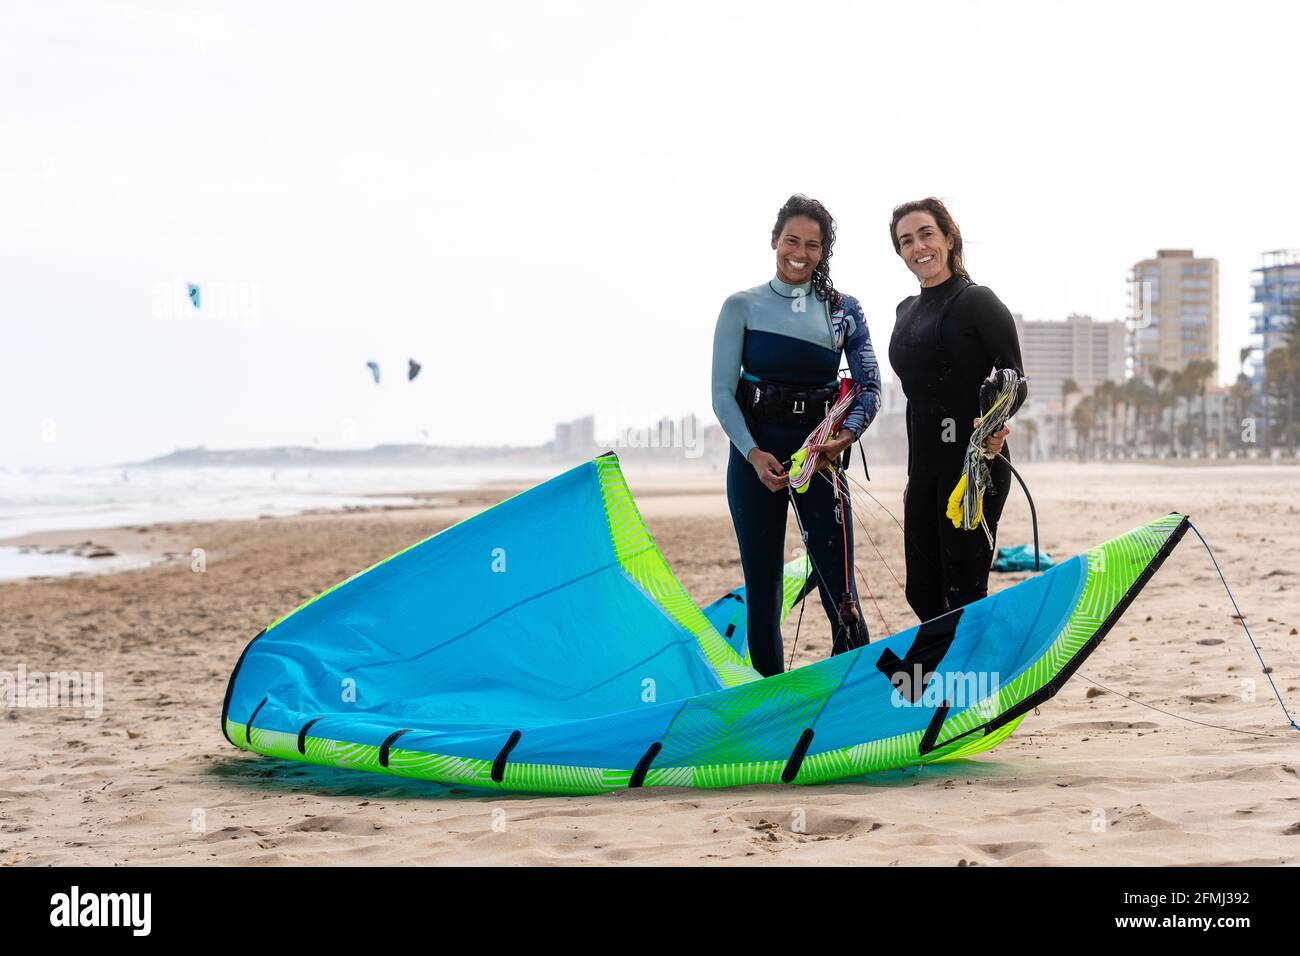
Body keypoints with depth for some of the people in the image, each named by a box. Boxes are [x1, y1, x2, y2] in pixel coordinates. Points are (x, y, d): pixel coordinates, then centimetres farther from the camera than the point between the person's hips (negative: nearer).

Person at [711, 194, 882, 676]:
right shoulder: (742, 307, 3)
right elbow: (723, 393, -1)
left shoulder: (843, 310, 7)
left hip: (819, 456, 0)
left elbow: (869, 386, 4)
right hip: (754, 455, 0)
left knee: (839, 590, -8)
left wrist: (844, 437, -13)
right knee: (761, 586, 4)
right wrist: (754, 455, -14)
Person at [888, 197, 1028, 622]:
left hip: (975, 463, -8)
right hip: (926, 467, 8)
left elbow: (1016, 381, -9)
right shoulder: (907, 311, 15)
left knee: (964, 592, -7)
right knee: (923, 593, 10)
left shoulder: (976, 301, -6)